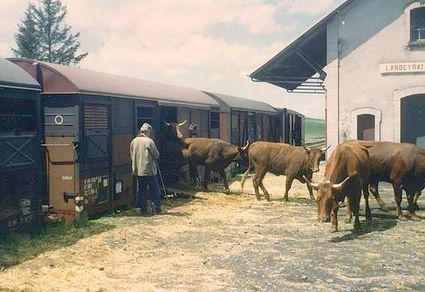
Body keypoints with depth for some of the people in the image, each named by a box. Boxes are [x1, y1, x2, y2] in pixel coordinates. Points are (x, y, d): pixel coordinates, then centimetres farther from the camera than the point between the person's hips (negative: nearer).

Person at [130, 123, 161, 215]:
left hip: (138, 170, 6)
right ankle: (156, 209, 5)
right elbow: (156, 155, -8)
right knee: (155, 190, 4)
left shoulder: (134, 141, 4)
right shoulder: (149, 141, -13)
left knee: (142, 191, 11)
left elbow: (131, 155, 13)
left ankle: (143, 210, 14)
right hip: (149, 170, -5)